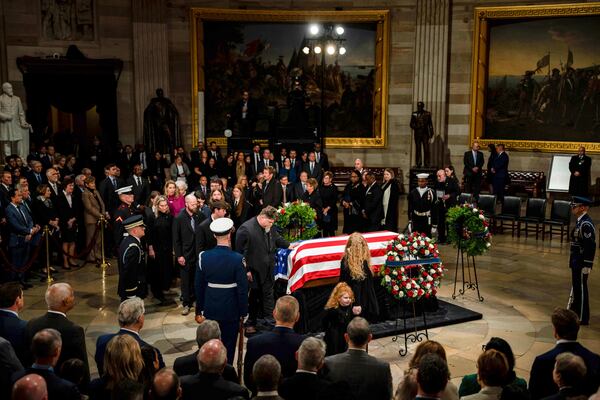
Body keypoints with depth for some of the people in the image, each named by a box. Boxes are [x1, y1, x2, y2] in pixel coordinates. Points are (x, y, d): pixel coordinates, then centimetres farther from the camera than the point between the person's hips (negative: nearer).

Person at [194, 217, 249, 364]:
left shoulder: (203, 257, -8)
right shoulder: (237, 259, -17)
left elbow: (199, 286, 0)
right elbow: (242, 288, -13)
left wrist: (199, 310, 11)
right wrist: (243, 312, -1)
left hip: (210, 310, 3)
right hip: (231, 311, -3)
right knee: (229, 347, 10)